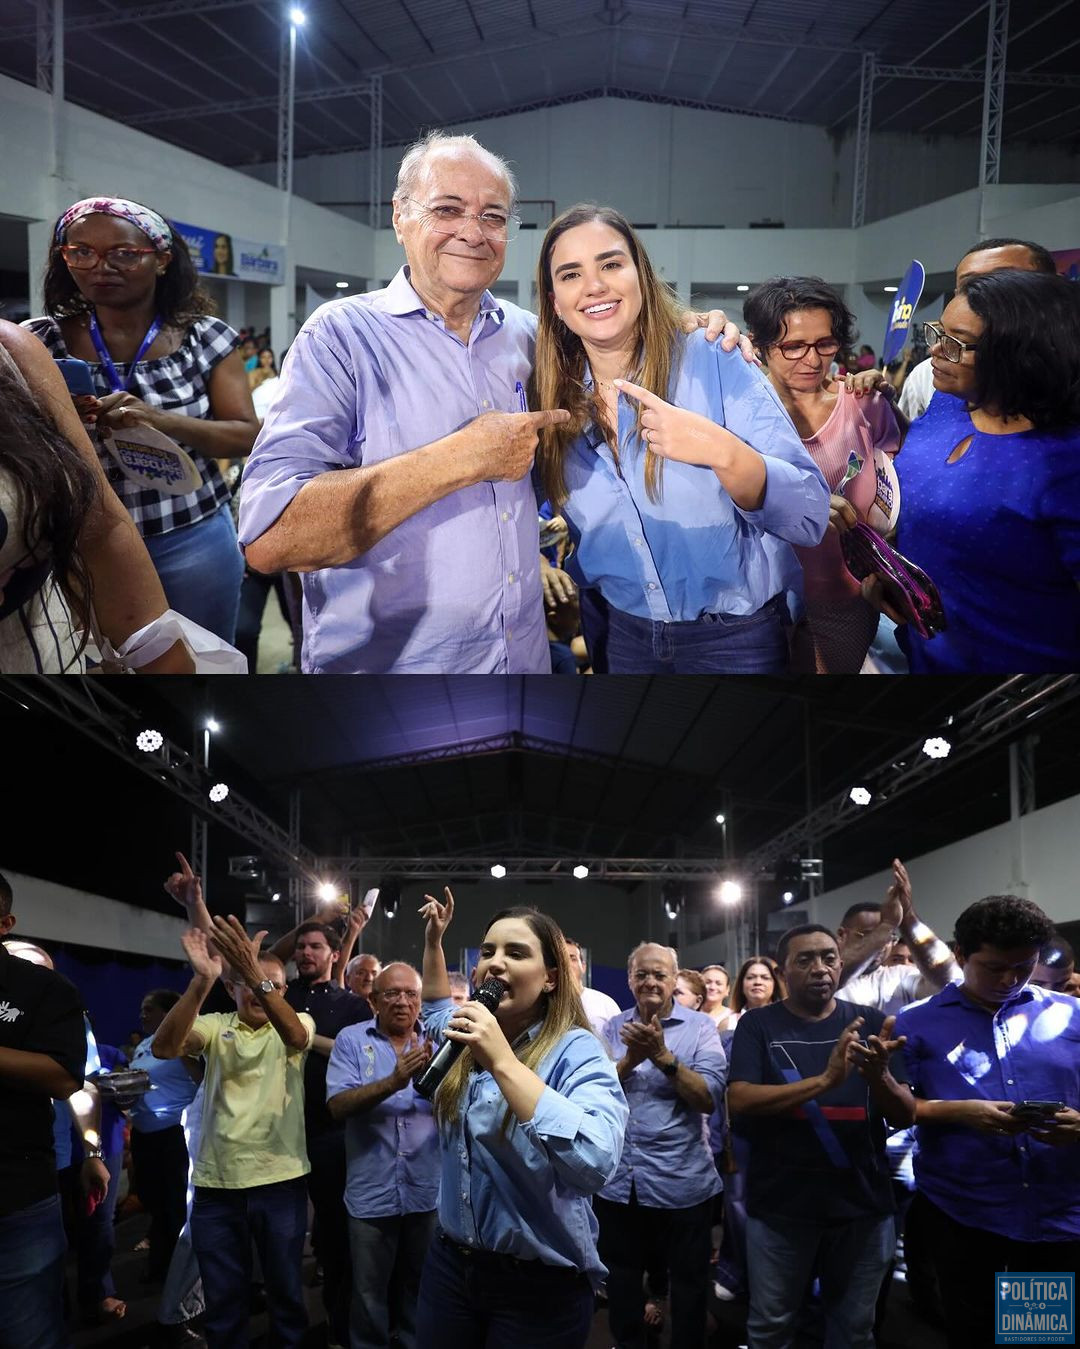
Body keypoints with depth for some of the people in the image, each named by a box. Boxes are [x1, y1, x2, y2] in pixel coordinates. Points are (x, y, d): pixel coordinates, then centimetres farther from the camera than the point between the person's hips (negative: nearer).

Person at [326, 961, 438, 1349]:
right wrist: (392, 1082, -27)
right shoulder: (351, 1040, -2)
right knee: (370, 1293, 10)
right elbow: (337, 1105, -13)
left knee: (420, 1288, 16)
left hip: (428, 1191, 2)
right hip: (372, 1193, -2)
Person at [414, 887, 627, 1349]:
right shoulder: (470, 1039, 6)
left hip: (539, 1285, -6)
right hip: (450, 1264, 6)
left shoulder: (575, 1052, -17)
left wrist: (502, 1061, -36)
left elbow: (595, 1163, -36)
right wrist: (433, 939, 21)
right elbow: (437, 1006, 33)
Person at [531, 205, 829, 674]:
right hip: (619, 637, 4)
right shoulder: (550, 398, -4)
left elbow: (811, 516, -21)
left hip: (733, 639, -3)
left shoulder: (713, 362, -15)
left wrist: (723, 453, -36)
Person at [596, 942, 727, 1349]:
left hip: (681, 1182, -3)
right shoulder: (614, 1028, 5)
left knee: (688, 1282, 10)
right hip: (617, 1181, 3)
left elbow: (709, 1098, -16)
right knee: (621, 1278, 17)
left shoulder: (700, 1026, -5)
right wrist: (630, 1059, -21)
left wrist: (663, 1056, -25)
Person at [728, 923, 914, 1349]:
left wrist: (878, 1076, -25)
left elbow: (904, 1116, -1)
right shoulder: (758, 1024, -3)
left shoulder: (870, 1023, 2)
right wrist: (826, 1079, -28)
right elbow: (739, 1102, -17)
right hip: (780, 1205, -2)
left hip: (863, 1204, 2)